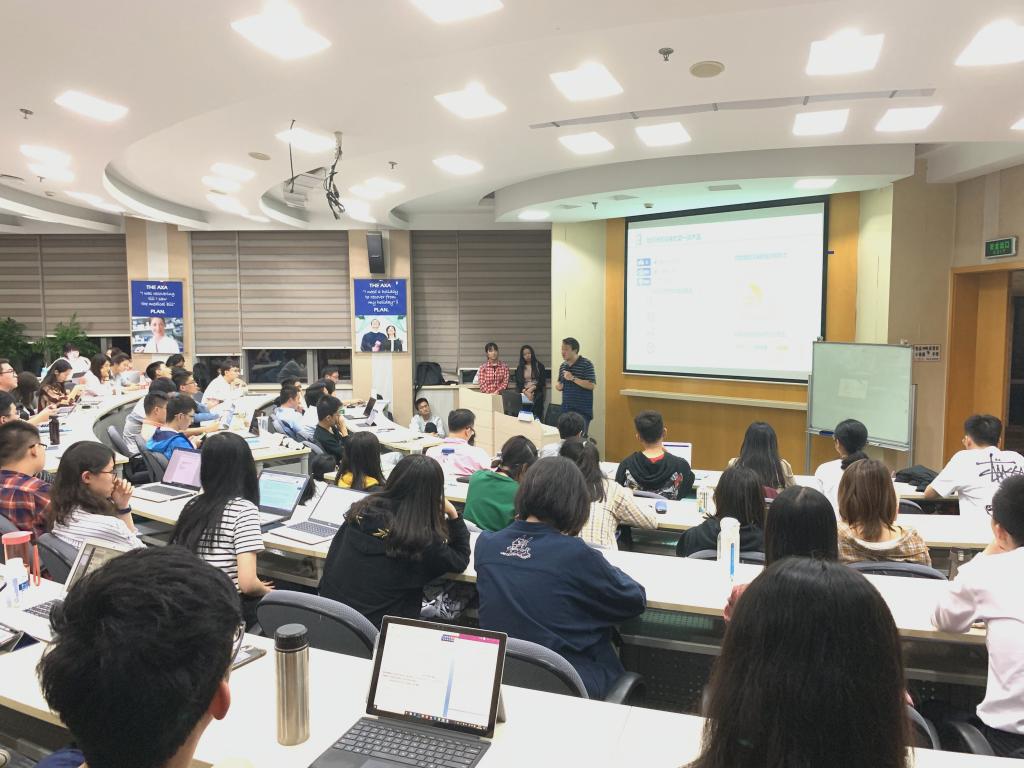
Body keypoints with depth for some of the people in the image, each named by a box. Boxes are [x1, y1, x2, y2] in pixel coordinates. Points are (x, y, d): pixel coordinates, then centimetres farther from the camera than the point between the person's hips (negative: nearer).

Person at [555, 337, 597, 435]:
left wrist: (573, 378, -21)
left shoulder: (586, 364, -9)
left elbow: (592, 385, -16)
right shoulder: (563, 365, 12)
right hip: (566, 409, 6)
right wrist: (558, 385, 1)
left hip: (582, 410, -6)